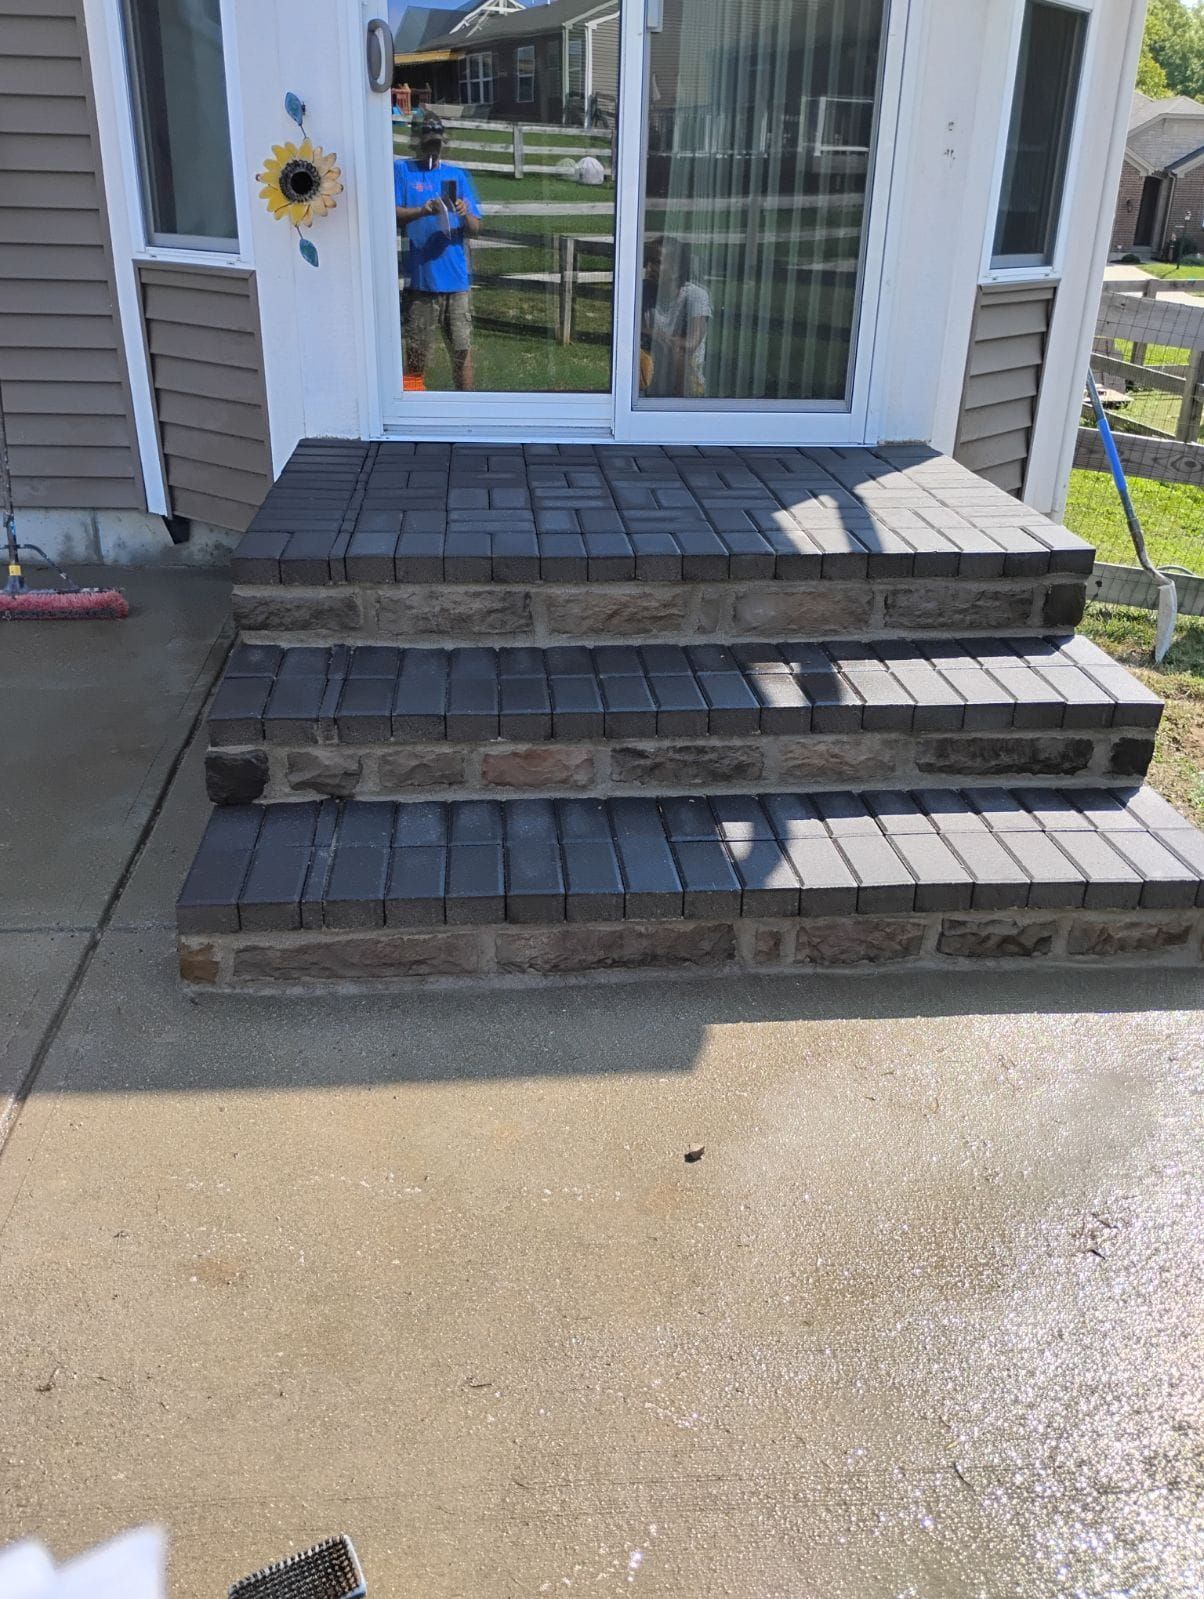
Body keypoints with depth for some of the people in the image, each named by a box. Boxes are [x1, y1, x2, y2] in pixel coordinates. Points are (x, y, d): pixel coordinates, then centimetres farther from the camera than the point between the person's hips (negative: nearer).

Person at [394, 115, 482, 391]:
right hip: (420, 277, -2)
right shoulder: (402, 171, 8)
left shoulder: (457, 175, 15)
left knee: (462, 350, 3)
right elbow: (393, 214, -5)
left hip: (456, 277, 2)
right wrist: (423, 211, -22)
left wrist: (466, 215, -11)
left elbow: (475, 230, 11)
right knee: (417, 352, 0)